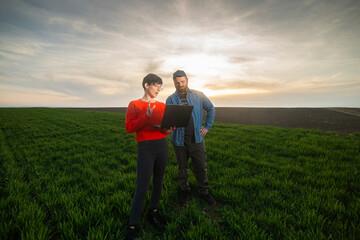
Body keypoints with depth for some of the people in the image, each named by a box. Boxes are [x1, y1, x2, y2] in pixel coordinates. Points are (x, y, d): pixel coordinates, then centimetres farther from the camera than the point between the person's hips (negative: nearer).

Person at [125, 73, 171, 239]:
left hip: (162, 146, 5)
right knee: (141, 189, -3)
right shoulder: (134, 105, 0)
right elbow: (129, 127, -9)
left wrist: (167, 129, -8)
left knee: (158, 183, 15)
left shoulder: (162, 105, 11)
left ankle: (153, 214, 37)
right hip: (145, 148, -4)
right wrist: (147, 117, -20)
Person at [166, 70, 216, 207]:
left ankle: (204, 192, 29)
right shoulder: (170, 99, 1)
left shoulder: (198, 96, 2)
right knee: (182, 168, 14)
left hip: (196, 138, 0)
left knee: (201, 167, 8)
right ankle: (184, 192, 34)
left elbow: (211, 109, 13)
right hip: (179, 139, 0)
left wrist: (207, 126, 6)